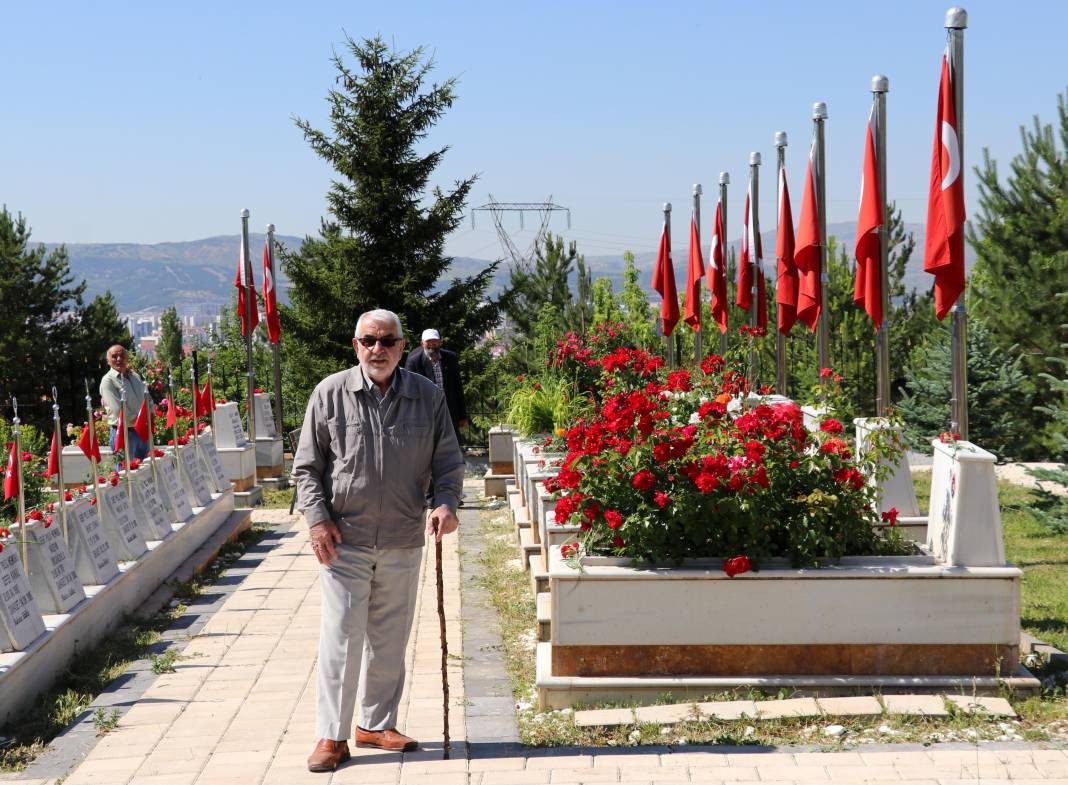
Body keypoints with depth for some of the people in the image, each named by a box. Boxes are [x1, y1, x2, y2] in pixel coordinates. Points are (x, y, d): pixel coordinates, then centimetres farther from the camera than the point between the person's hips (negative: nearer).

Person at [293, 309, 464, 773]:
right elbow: (307, 465, 2)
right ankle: (331, 736, 7)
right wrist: (317, 518, -9)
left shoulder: (428, 397, 3)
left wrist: (446, 503, -9)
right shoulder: (330, 394, -2)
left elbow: (448, 460, 9)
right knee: (341, 636, -2)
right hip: (344, 540, -2)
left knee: (389, 640, 12)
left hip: (403, 543, 3)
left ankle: (376, 724, 28)